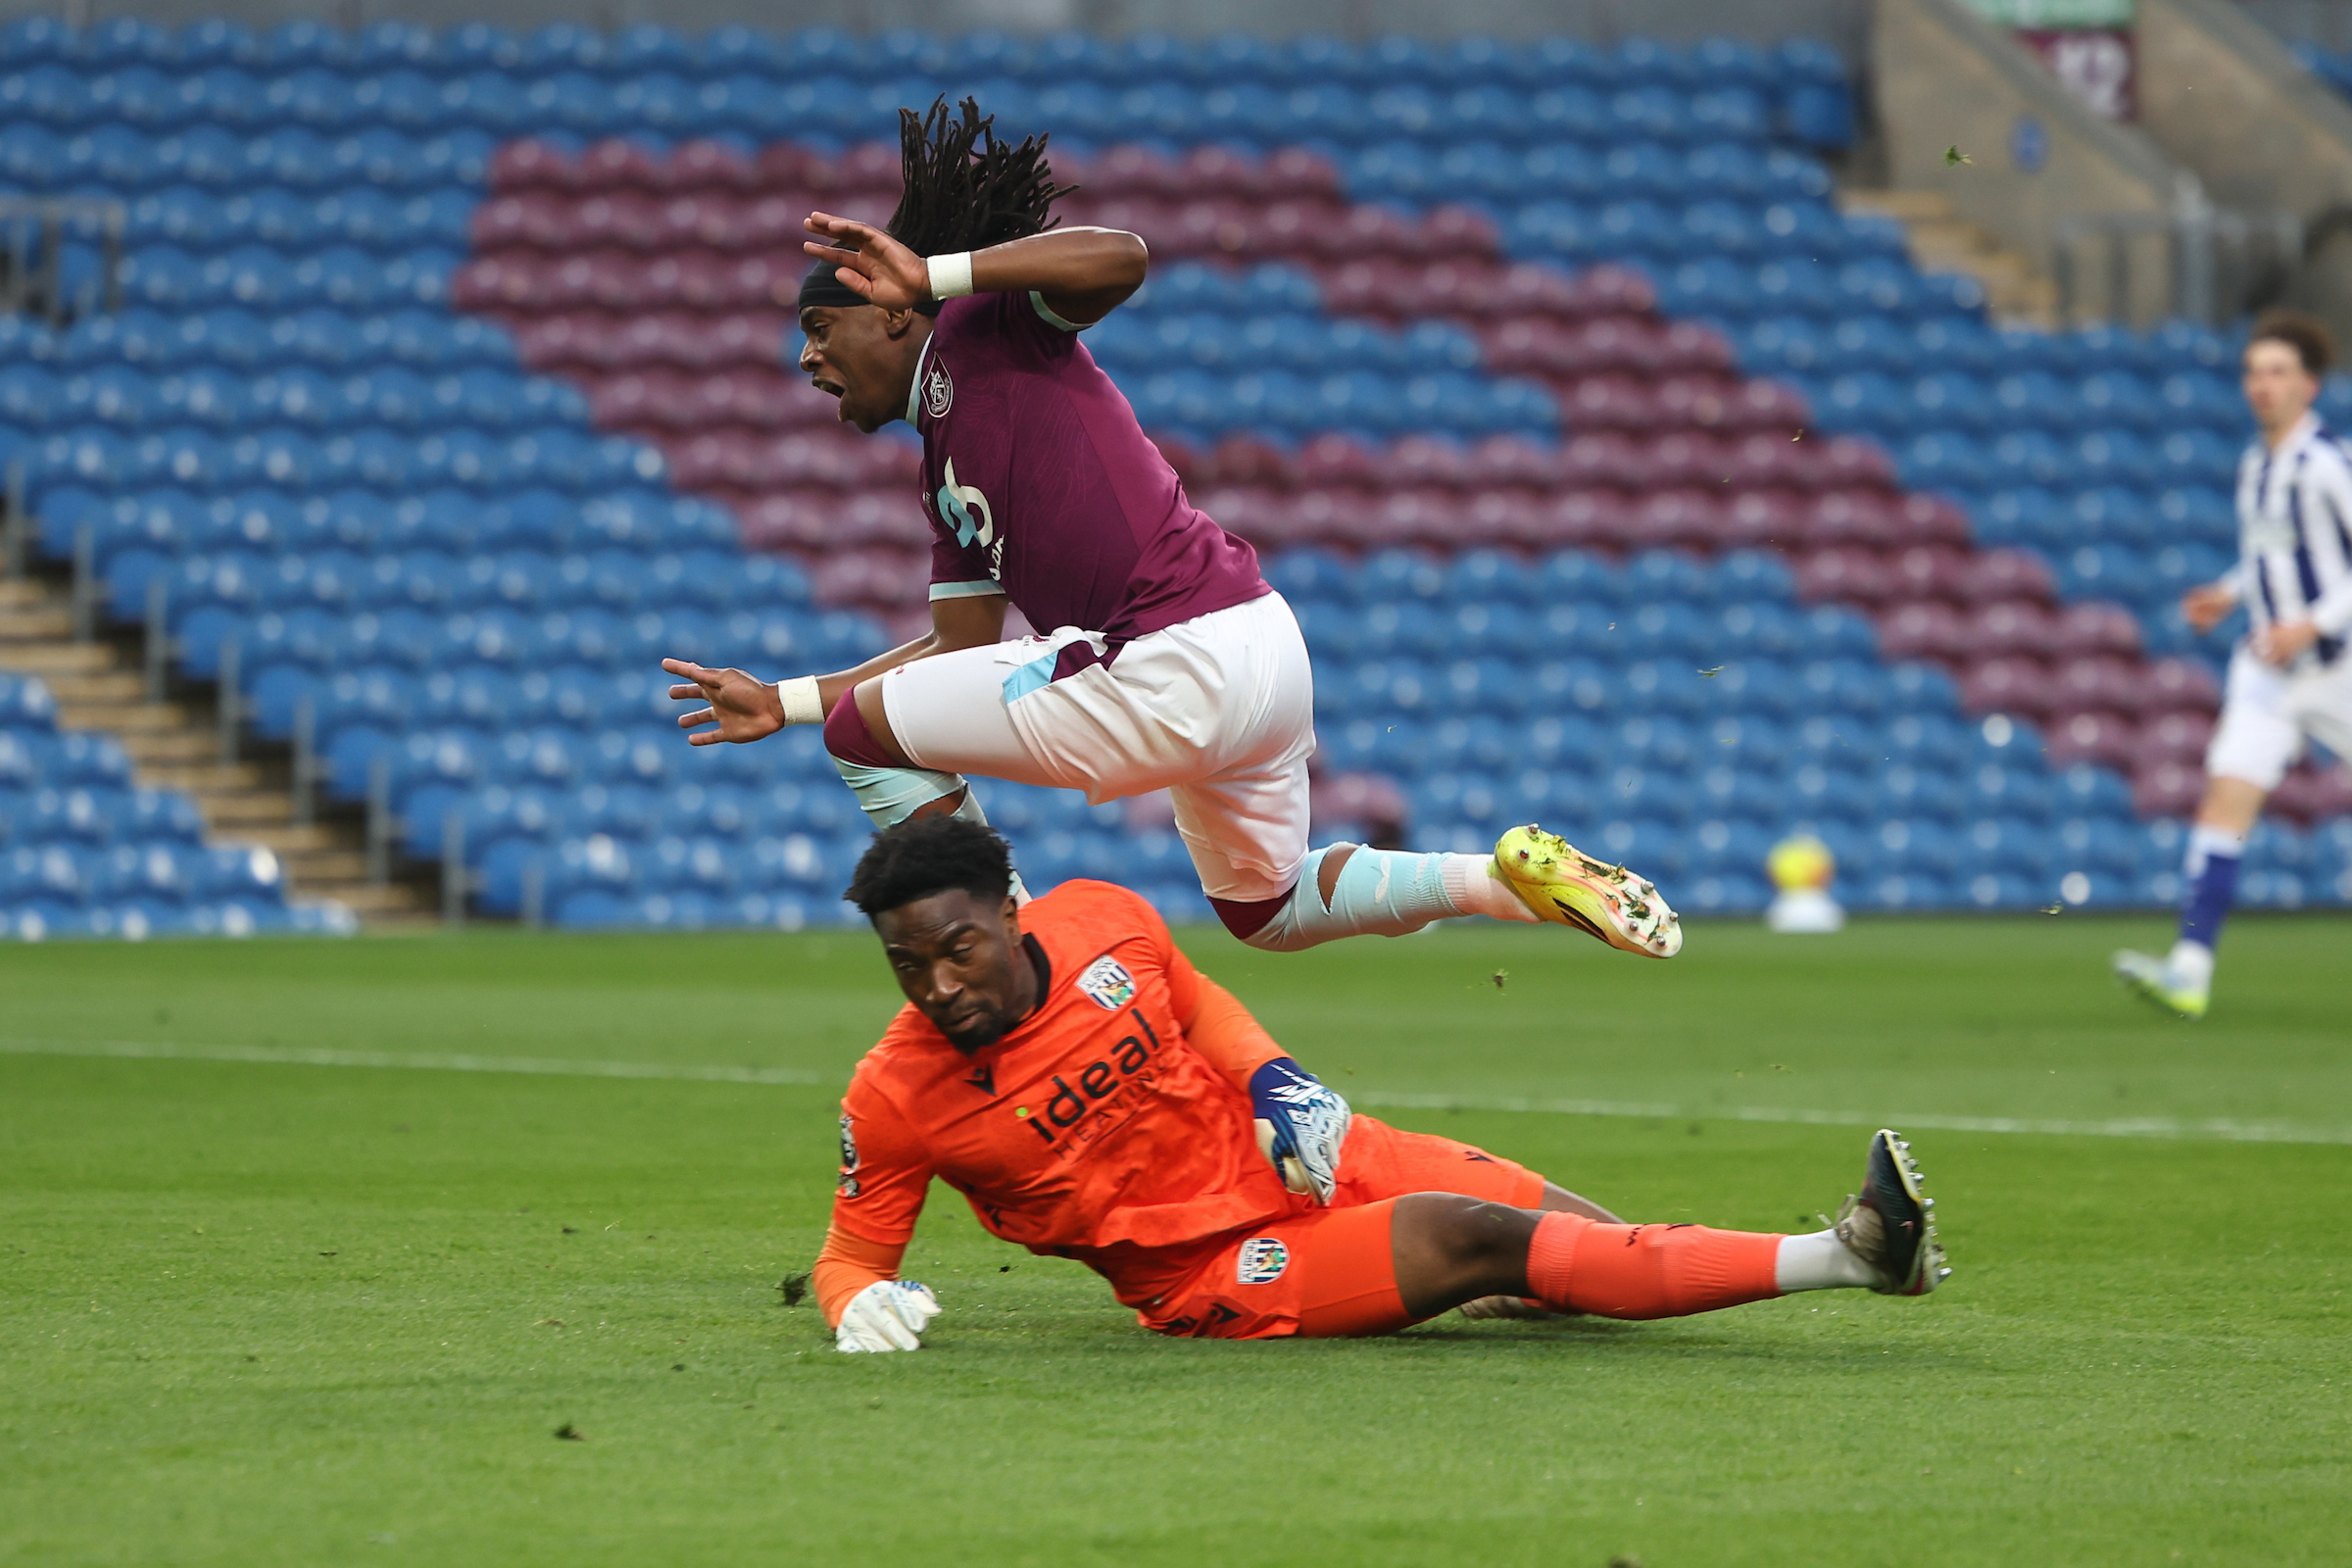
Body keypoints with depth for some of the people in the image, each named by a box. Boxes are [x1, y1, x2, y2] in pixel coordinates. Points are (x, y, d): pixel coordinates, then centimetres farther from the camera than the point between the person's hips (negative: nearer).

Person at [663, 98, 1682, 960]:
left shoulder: (979, 330, -2)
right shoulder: (946, 467, 24)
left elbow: (1121, 256, -20)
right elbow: (964, 646, 25)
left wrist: (934, 275, -17)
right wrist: (784, 701, 26)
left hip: (1176, 668, -10)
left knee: (867, 730, 0)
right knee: (1264, 910, 30)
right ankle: (1516, 877, 21)